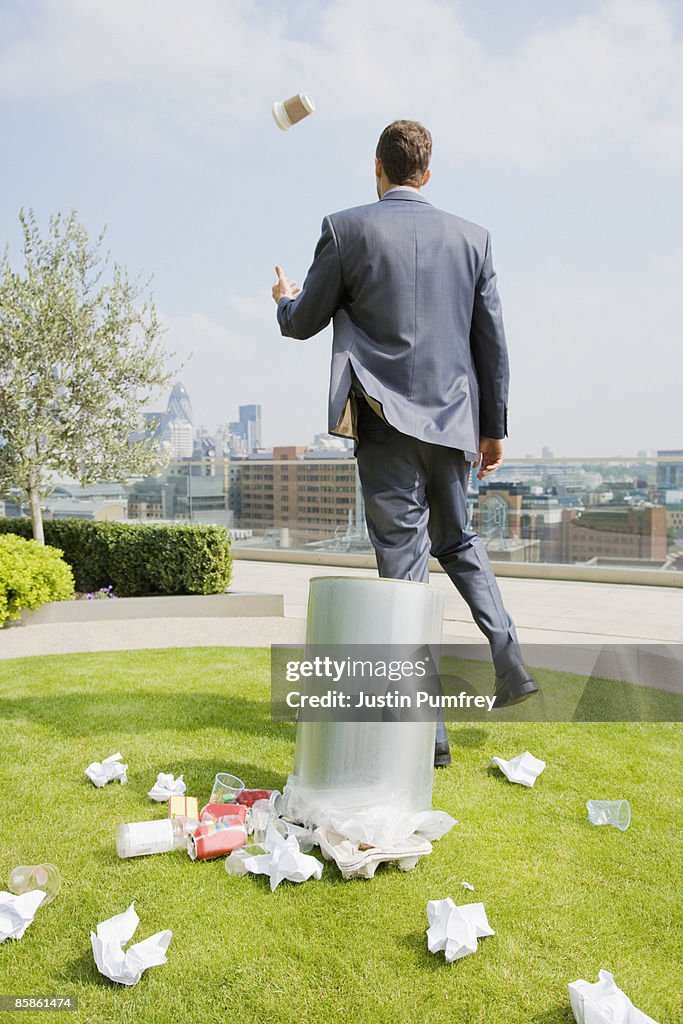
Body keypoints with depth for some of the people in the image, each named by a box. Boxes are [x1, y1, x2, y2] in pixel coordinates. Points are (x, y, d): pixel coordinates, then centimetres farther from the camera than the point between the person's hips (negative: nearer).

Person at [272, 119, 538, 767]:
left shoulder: (346, 229, -2)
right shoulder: (471, 238, 8)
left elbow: (302, 324, 5)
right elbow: (492, 342, 8)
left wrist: (284, 300, 29)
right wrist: (493, 428, 16)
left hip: (387, 420, -4)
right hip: (451, 419, 4)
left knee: (404, 561, -1)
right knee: (456, 538, 25)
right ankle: (509, 662, 17)